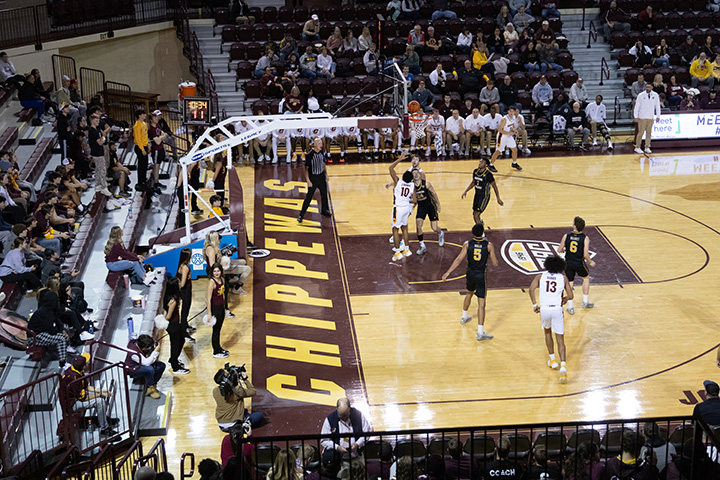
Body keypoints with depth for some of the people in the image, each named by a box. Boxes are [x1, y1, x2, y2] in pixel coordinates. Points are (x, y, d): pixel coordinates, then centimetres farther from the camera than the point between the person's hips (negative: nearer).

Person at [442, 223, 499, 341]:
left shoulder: (468, 244, -6)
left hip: (470, 273, 3)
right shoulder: (489, 245, -9)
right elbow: (495, 264, -5)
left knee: (469, 293, 33)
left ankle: (464, 317, 52)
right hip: (481, 276, -3)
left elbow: (459, 259, -10)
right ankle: (480, 332, -9)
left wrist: (448, 272, -7)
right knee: (481, 303, -4)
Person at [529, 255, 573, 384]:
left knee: (547, 332, 29)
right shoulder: (563, 278, 11)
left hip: (544, 309, 1)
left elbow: (531, 289, -6)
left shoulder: (540, 276, 11)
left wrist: (535, 305, 0)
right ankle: (563, 366, -15)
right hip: (557, 309, -1)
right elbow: (570, 296, 8)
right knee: (560, 339, 5)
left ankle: (553, 360, 35)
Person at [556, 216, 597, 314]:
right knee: (586, 278, 26)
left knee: (569, 283, 13)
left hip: (568, 263, 1)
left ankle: (570, 307, 12)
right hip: (579, 263, -1)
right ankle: (585, 302, 33)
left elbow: (559, 250, -3)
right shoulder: (585, 238, -14)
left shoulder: (566, 236, -9)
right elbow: (585, 255, -18)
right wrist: (590, 262, 1)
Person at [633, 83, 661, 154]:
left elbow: (657, 106, 9)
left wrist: (658, 116, 7)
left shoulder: (655, 95, 4)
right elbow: (637, 106, 0)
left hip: (650, 117, 3)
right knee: (641, 132, -4)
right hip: (642, 117, -3)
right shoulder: (641, 95, -3)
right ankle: (637, 147, 4)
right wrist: (635, 117, -4)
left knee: (649, 133, 4)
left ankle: (647, 148, 11)